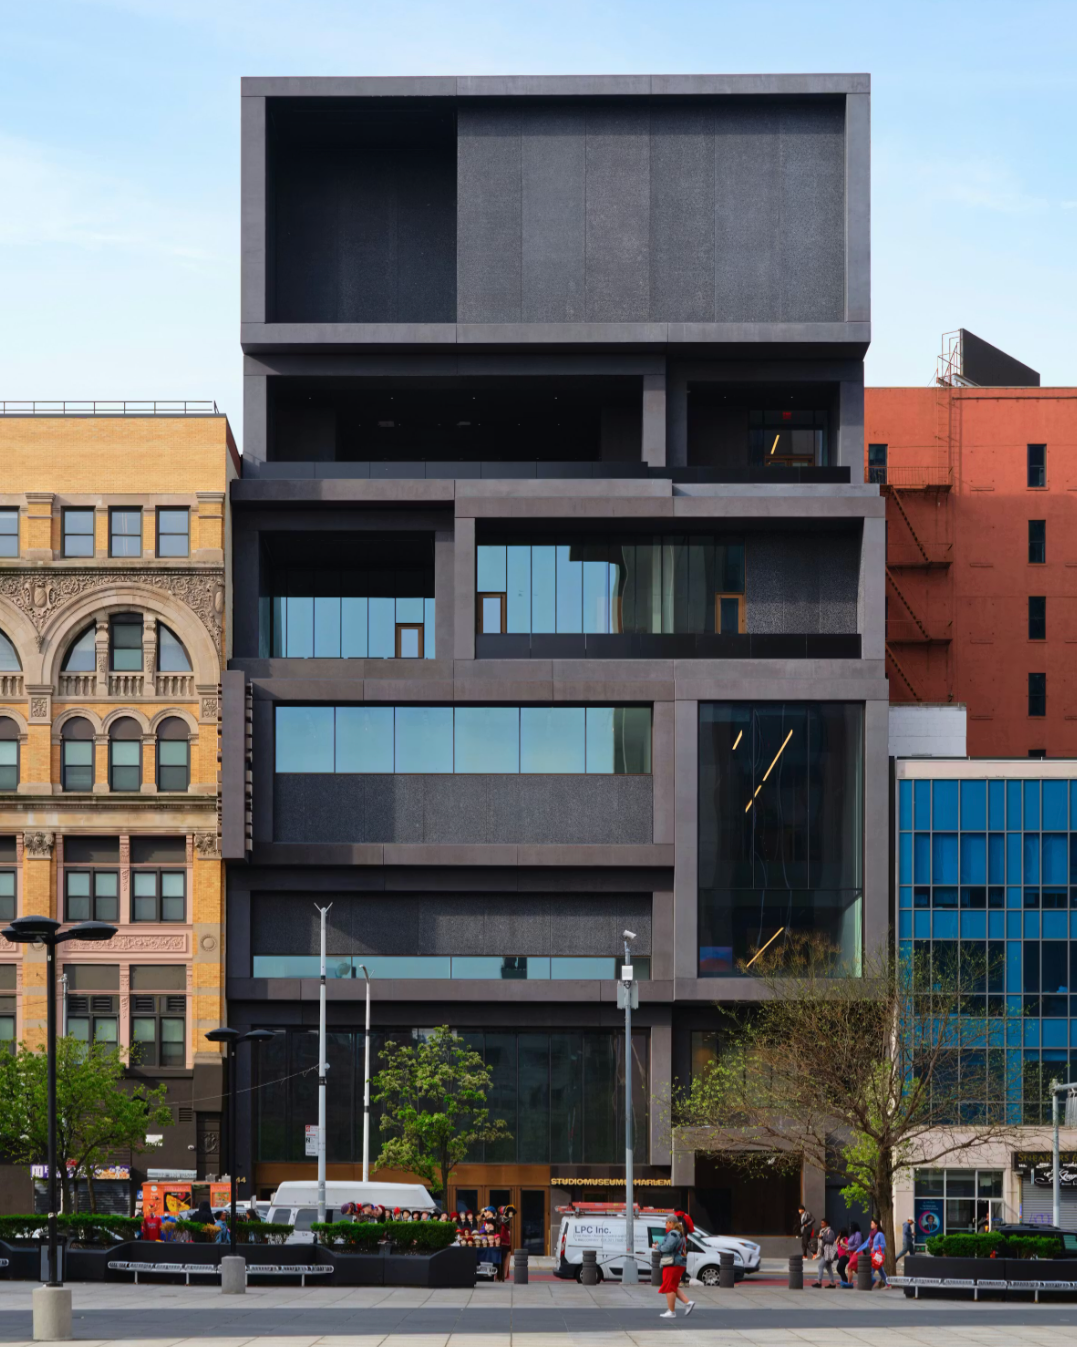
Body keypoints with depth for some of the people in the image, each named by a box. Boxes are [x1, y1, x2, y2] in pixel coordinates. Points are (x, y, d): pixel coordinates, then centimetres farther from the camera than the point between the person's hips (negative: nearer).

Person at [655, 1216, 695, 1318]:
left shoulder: (673, 1234, -14)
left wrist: (659, 1247, -7)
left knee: (669, 1288, -4)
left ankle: (671, 1312, -3)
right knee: (674, 1288, 16)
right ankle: (688, 1303, 5)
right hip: (680, 1264, 10)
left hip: (673, 1264, -10)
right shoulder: (680, 1234, 17)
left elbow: (668, 1247, -26)